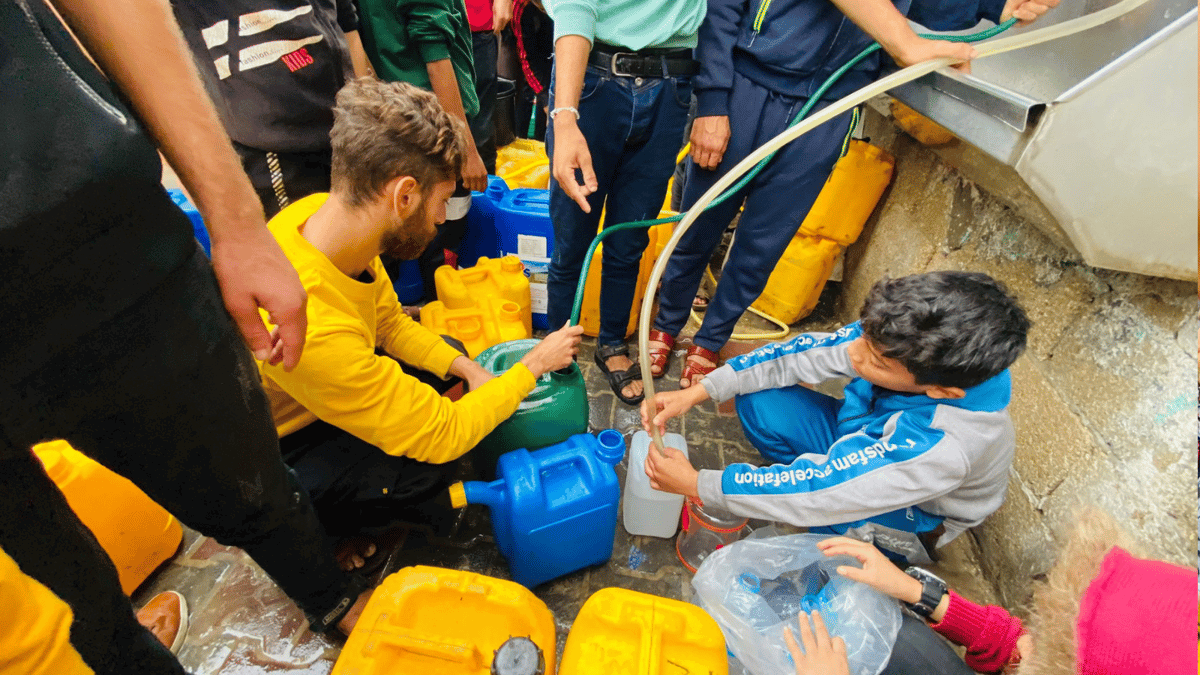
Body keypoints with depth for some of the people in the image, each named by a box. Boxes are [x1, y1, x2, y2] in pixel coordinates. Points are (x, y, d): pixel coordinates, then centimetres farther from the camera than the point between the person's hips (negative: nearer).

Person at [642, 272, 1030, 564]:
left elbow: (816, 493, -38)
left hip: (916, 517, -4)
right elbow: (805, 354, -20)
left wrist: (696, 485, -31)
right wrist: (698, 392, -26)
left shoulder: (940, 448, -43)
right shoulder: (909, 342, -29)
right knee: (758, 403, -15)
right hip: (867, 444, 5)